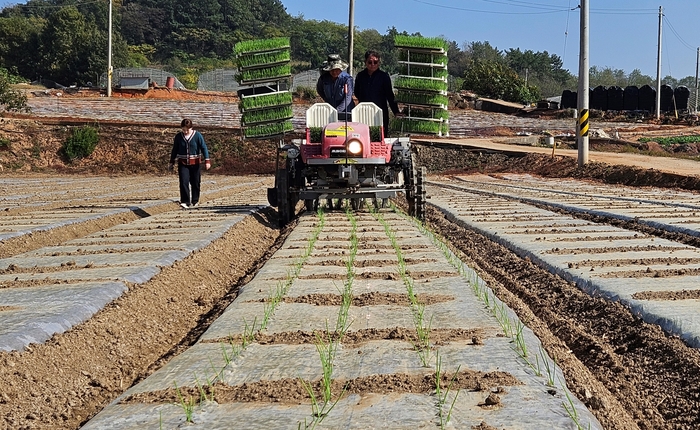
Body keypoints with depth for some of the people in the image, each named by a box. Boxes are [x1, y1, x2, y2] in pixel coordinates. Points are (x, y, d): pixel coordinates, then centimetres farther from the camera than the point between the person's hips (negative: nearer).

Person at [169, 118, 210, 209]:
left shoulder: (197, 135, -6)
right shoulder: (178, 137, 2)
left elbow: (204, 148, -7)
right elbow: (174, 150, 11)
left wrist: (207, 161, -15)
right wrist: (172, 162, 12)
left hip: (195, 163, -1)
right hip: (183, 163, 1)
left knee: (195, 183, 8)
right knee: (183, 182, -12)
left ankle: (195, 201, 25)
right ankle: (185, 202, -11)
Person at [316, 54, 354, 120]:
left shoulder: (347, 78, -12)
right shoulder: (324, 78, -1)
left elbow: (348, 98, -16)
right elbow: (319, 89, 21)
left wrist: (337, 110, -24)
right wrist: (326, 100, 9)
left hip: (345, 112, -3)